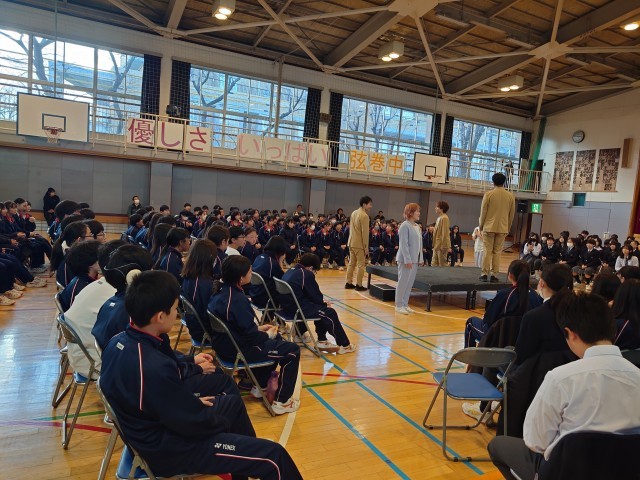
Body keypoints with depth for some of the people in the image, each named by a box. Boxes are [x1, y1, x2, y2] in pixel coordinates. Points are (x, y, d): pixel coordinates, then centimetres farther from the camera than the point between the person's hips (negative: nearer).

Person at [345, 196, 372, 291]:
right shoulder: (364, 216, -16)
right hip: (359, 244, -8)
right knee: (361, 264, 0)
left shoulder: (354, 213, 10)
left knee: (351, 263, 14)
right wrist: (366, 247, -12)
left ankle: (349, 283, 19)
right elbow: (365, 233, -16)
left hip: (351, 243, 8)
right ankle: (359, 285, 3)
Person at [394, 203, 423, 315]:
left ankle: (405, 304, 20)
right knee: (403, 282, -1)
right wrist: (408, 260, -19)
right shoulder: (405, 226, -12)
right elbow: (403, 244, -16)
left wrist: (420, 258, 11)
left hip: (415, 260, 8)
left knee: (410, 283, 11)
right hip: (406, 259, -8)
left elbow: (419, 243, 16)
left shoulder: (417, 226, 14)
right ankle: (399, 305, 8)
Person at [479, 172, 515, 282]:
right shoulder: (510, 196, 2)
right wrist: (508, 228, 18)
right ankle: (493, 275, 5)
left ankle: (485, 274, 2)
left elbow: (483, 212, -3)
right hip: (502, 228, 2)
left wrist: (481, 226, 8)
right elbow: (511, 214, 8)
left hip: (489, 227, -2)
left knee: (487, 251, 2)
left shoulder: (488, 194, -6)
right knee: (497, 252, 6)